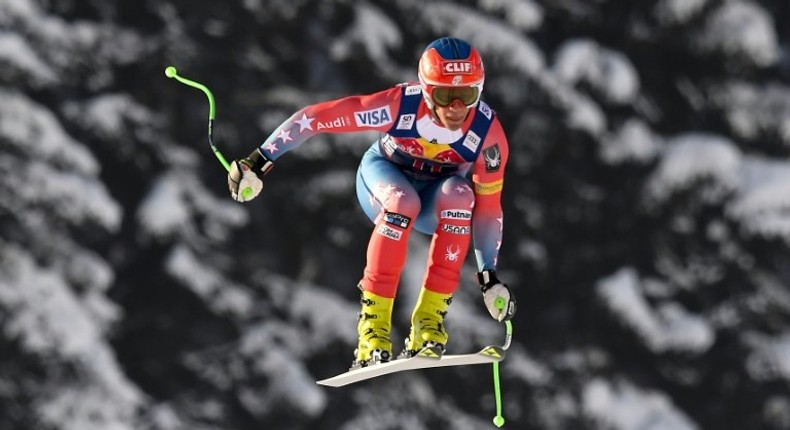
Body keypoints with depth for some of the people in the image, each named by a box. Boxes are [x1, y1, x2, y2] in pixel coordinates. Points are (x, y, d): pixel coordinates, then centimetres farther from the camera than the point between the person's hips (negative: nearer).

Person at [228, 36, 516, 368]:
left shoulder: (488, 133, -26)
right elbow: (316, 117, -28)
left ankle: (429, 319, -28)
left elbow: (488, 206, -14)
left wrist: (489, 275, -16)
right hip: (384, 175, -2)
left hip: (435, 203, 2)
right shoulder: (399, 105, -33)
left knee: (458, 194, -34)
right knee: (402, 201, -37)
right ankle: (373, 321, -32)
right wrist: (259, 161, -26)